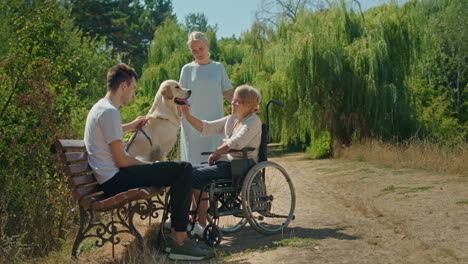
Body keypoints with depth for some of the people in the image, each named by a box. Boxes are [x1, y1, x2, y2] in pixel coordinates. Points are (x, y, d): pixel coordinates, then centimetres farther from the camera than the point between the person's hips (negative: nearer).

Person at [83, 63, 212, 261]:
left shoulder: (100, 107, 15)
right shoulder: (109, 112, -17)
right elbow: (121, 160, -20)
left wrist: (132, 125, 41)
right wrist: (149, 164, -6)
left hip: (112, 177, 11)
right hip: (115, 181, -11)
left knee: (179, 170, 18)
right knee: (183, 169, -15)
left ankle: (177, 232, 18)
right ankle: (179, 241, -14)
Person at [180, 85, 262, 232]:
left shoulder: (253, 122, -7)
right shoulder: (231, 119, 17)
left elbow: (236, 143, -20)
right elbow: (206, 128, 13)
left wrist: (217, 152, -7)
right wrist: (187, 115, 1)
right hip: (225, 162, 8)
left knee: (196, 175, -22)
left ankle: (202, 225, -15)